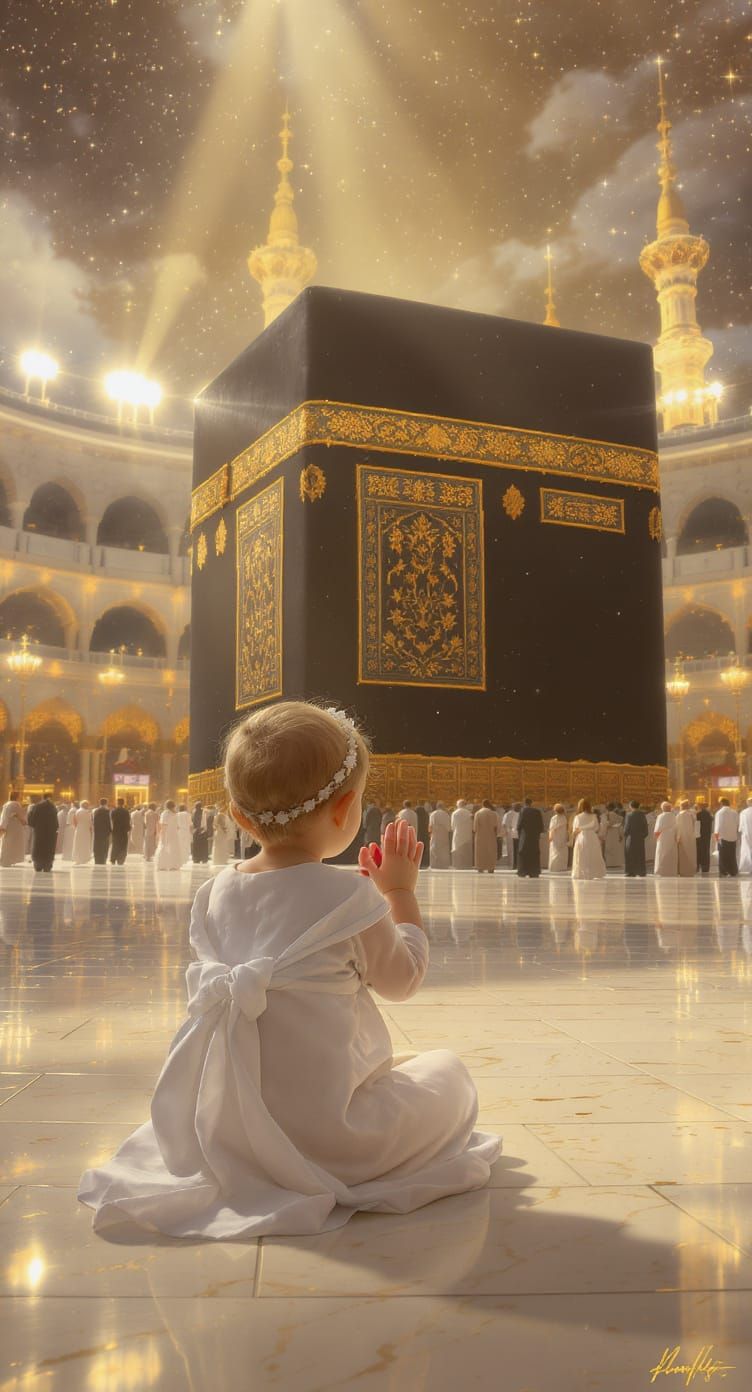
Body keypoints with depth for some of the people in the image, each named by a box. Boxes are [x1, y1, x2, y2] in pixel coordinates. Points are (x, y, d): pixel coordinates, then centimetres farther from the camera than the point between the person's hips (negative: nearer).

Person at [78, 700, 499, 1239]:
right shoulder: (349, 896, -18)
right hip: (325, 1130, -7)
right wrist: (402, 891, 11)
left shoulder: (216, 892, -1)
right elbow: (402, 978, -2)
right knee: (448, 1071, 13)